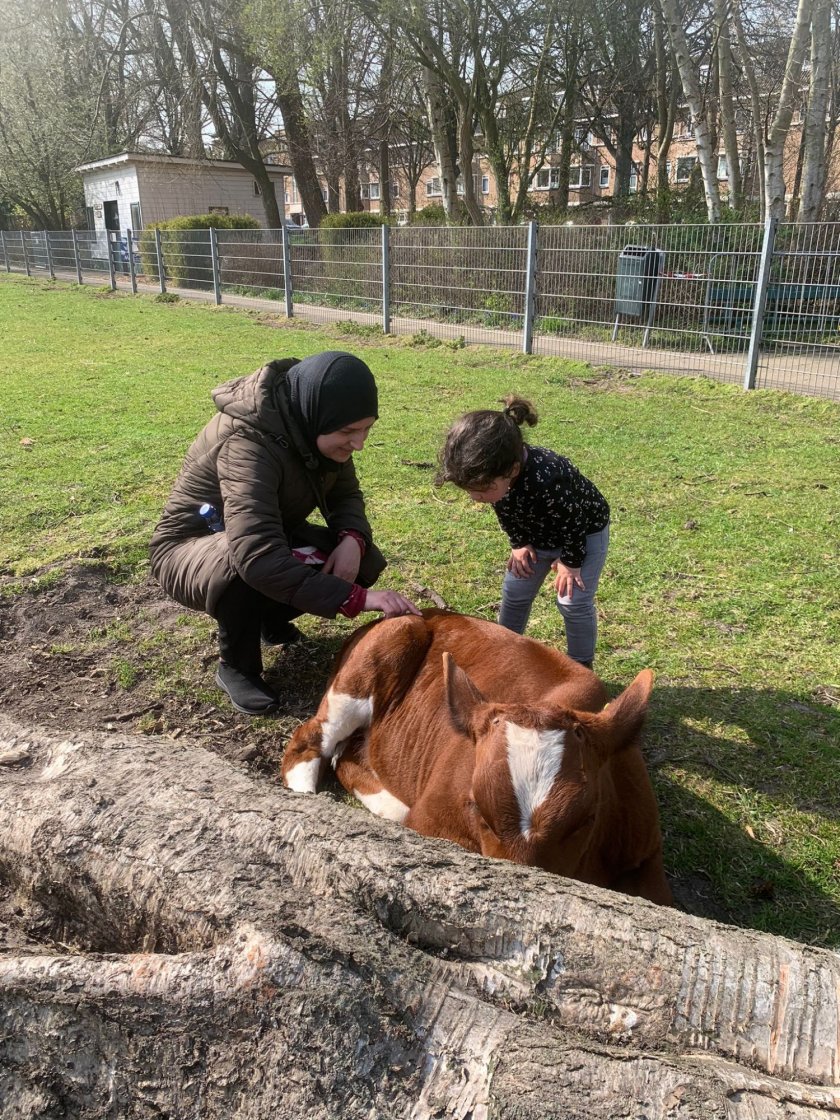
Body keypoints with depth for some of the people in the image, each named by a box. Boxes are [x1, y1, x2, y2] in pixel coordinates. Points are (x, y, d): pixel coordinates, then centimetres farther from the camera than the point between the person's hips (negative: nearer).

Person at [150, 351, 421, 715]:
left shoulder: (313, 425, -14)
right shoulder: (248, 442, -36)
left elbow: (345, 493, 0)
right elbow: (257, 557, -48)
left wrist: (352, 538, -23)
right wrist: (357, 598, -50)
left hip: (270, 534, 7)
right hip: (192, 548, -7)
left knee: (365, 561, -12)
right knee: (249, 571, -40)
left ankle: (272, 619, 13)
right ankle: (235, 666, -9)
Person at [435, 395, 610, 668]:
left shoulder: (547, 480, -48)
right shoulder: (494, 474, -28)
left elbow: (574, 522, -28)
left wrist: (570, 561, -16)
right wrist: (519, 543, -5)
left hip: (584, 532, -6)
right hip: (536, 533, 6)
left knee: (573, 601, -8)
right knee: (514, 593, 10)